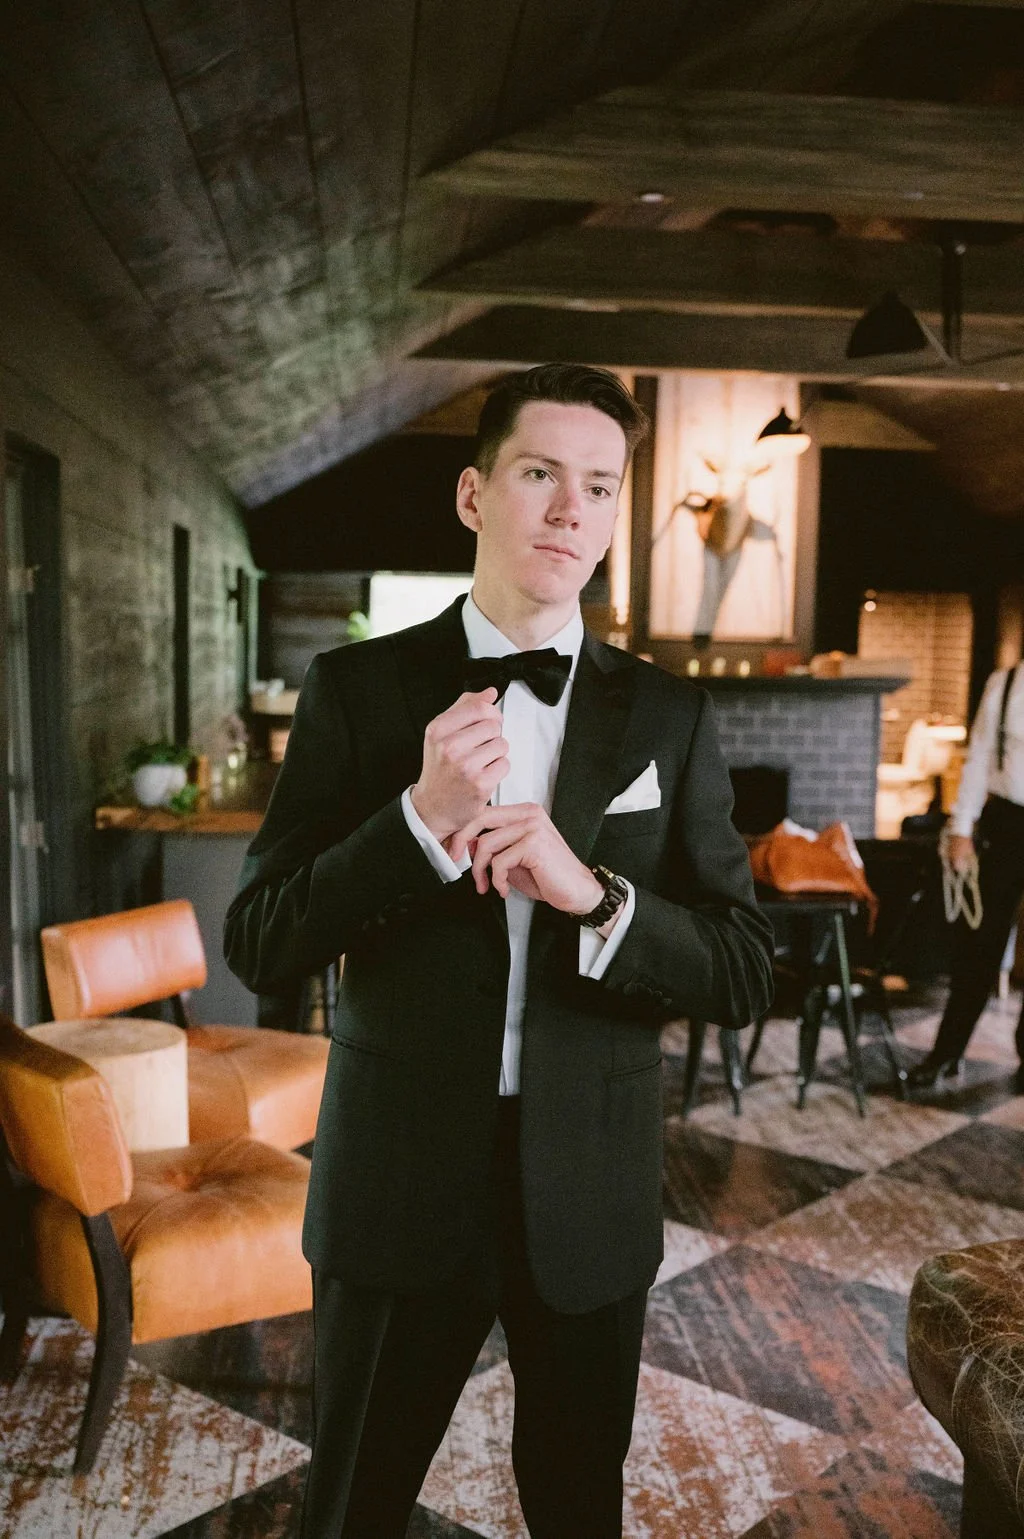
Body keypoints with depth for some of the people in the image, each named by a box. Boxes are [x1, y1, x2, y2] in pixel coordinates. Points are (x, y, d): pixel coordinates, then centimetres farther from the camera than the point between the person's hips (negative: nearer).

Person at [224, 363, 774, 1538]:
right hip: (399, 1177, -1)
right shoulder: (356, 689, -6)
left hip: (591, 1191, 1)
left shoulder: (668, 717, -3)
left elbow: (744, 975, -5)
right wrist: (422, 820, -24)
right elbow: (259, 945, -8)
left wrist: (592, 895, -24)